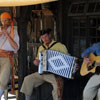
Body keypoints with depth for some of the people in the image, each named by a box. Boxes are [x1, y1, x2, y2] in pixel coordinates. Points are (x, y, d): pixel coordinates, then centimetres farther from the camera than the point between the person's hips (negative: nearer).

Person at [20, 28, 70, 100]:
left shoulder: (59, 46, 0)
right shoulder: (41, 48, 18)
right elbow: (38, 60, 27)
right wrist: (36, 62, 3)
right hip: (42, 72, 6)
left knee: (57, 83, -36)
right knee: (28, 79, -10)